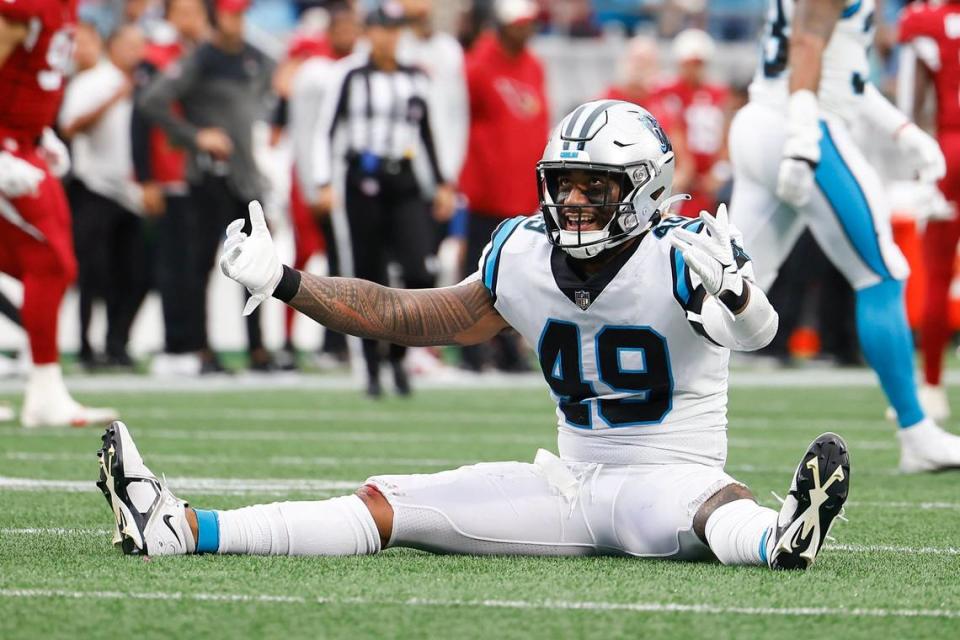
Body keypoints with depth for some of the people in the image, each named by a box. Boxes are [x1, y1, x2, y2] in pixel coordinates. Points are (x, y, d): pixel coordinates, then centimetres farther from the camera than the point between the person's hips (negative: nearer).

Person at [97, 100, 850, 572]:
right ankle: (177, 528, -13)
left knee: (708, 504, -42)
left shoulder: (679, 257, -14)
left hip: (668, 474, -5)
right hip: (573, 481, 5)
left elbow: (755, 331, -34)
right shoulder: (526, 259, 5)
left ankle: (779, 539, -77)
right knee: (390, 503, -5)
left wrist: (734, 294, -58)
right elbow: (407, 317, 14)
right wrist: (284, 282, 10)